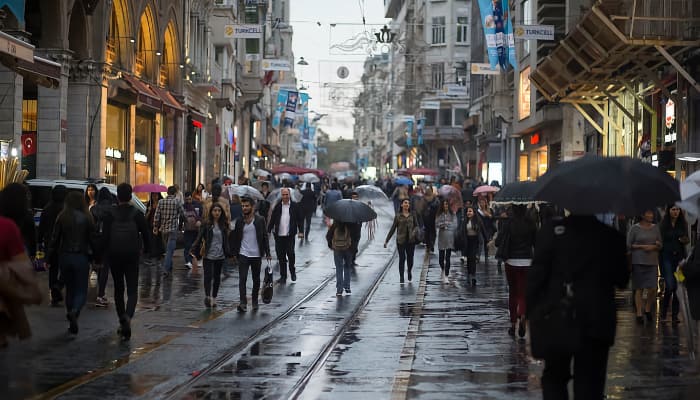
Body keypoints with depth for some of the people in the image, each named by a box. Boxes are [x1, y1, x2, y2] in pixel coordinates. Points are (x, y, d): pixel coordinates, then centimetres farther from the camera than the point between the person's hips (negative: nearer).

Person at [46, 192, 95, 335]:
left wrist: (49, 258, 6)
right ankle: (74, 312, -26)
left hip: (65, 257, 2)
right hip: (81, 257, -2)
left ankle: (72, 321, 18)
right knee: (81, 290, 4)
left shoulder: (62, 218, -2)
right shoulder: (86, 218, -7)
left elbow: (55, 239, -1)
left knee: (70, 289, 17)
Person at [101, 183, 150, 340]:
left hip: (114, 257, 1)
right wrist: (144, 248, 17)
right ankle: (127, 317, -27)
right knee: (132, 290, -1)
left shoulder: (110, 215, -5)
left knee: (118, 289, 16)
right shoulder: (137, 214, -4)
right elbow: (146, 234, -2)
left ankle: (122, 321, 20)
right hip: (132, 257, -1)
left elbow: (105, 237, -8)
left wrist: (105, 255, 3)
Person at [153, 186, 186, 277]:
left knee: (167, 249, 19)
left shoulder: (161, 202, 1)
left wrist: (155, 227, 6)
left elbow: (157, 216, -1)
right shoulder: (177, 202, -8)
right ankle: (166, 269, -16)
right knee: (169, 250, -6)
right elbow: (183, 215, -2)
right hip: (173, 229, -4)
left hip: (163, 229, 4)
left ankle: (169, 267, 30)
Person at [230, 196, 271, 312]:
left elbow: (265, 237, 1)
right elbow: (235, 238, 8)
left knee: (256, 280, 11)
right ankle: (243, 303, -16)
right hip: (243, 255, 0)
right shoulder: (239, 221, 4)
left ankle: (255, 302, 26)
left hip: (256, 255, 0)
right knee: (242, 279, -11)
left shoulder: (260, 220, 0)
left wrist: (267, 253, -4)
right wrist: (234, 253, 3)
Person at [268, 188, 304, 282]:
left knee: (290, 253, -8)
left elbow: (300, 219, 4)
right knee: (281, 256, 4)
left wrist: (301, 231, -5)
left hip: (290, 235, -2)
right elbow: (272, 220, 10)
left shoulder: (295, 206, 3)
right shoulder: (277, 206, 7)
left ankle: (293, 272, 14)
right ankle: (283, 275, 14)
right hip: (279, 235, 2)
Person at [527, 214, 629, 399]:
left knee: (554, 377, 15)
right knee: (590, 383, 6)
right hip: (597, 322, 1)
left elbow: (537, 275, -8)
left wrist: (531, 310, 0)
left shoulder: (552, 230, -6)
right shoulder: (612, 236, -1)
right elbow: (622, 280, 8)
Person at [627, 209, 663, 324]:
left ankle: (648, 309, 19)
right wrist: (642, 246, -12)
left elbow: (660, 245, 14)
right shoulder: (635, 228, -1)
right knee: (639, 288, -1)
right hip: (638, 261, -3)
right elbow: (629, 245, -1)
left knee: (652, 288, -6)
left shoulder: (655, 228, 10)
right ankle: (639, 314, 7)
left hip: (652, 262, 3)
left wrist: (654, 247, -8)